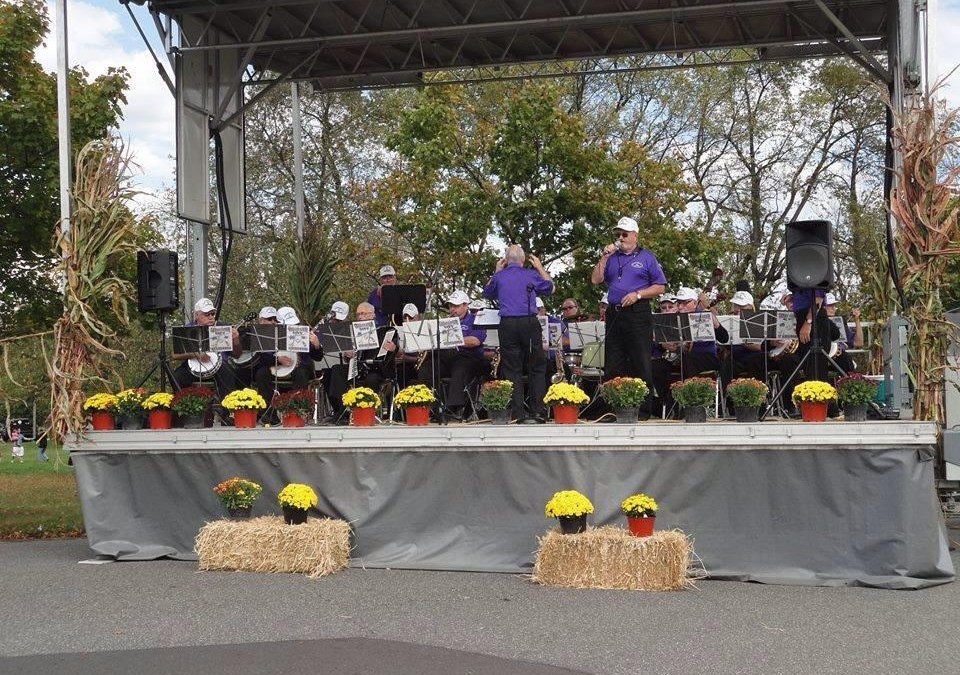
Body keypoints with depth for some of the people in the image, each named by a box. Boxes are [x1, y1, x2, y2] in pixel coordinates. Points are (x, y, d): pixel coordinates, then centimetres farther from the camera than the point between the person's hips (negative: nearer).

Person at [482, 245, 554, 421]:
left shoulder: (499, 276, 6)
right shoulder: (531, 274, 2)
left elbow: (487, 293, 25)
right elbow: (550, 288, 19)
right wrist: (540, 268, 25)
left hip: (507, 325, 1)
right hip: (529, 323, -1)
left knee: (512, 370, 4)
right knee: (537, 368, 7)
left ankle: (517, 413, 0)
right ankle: (537, 410, 3)